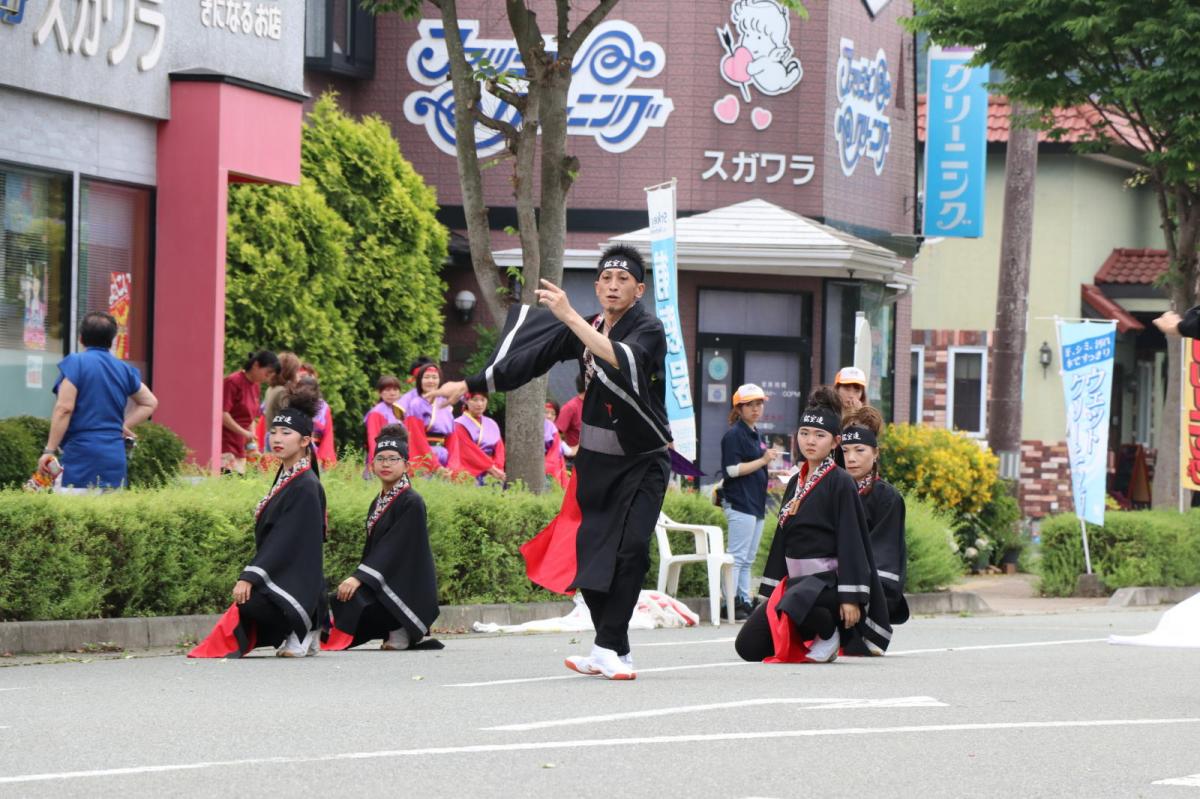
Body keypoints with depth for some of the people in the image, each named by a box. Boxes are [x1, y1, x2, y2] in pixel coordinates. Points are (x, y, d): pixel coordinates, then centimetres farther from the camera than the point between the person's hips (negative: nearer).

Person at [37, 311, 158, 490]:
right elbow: (150, 402, 23)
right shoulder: (124, 369, 13)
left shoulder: (75, 363, -4)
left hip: (82, 452, -5)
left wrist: (49, 450, -9)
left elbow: (64, 408, -12)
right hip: (115, 455, 5)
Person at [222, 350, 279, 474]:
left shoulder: (255, 385, 14)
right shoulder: (233, 382, -11)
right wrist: (245, 433, -18)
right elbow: (222, 414, -17)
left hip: (239, 447, 8)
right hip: (224, 446, -8)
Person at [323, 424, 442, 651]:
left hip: (407, 588, -9)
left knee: (346, 600, -29)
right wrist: (357, 578, 6)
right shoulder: (377, 503, 15)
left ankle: (399, 632, -7)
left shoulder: (412, 503, -12)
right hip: (381, 585, 9)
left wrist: (359, 578, -27)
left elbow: (394, 548, -20)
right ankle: (397, 630, 9)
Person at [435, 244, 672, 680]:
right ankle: (610, 651, 16)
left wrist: (569, 316, -41)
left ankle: (609, 648, -13)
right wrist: (469, 385, 12)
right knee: (589, 552, 5)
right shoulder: (585, 328, 4)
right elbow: (524, 361, 11)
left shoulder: (649, 331, -15)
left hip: (641, 463, -6)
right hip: (594, 460, 6)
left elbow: (621, 360, -38)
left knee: (629, 550, -17)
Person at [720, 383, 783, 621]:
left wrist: (770, 469, 14)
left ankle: (745, 602, 13)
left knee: (748, 559, 11)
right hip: (739, 503, -9)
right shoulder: (734, 435, -9)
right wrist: (762, 461, -17)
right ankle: (730, 604, -12)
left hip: (755, 503, 9)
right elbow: (733, 469, -17)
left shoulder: (756, 435, 18)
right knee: (737, 557, -11)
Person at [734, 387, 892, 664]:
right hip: (795, 580, 7)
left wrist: (850, 597, -19)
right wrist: (771, 589, 17)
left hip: (827, 580, -7)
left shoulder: (840, 483, -8)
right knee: (748, 646, -2)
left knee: (793, 605, -41)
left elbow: (851, 541, -13)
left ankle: (828, 636, -10)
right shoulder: (795, 483, 14)